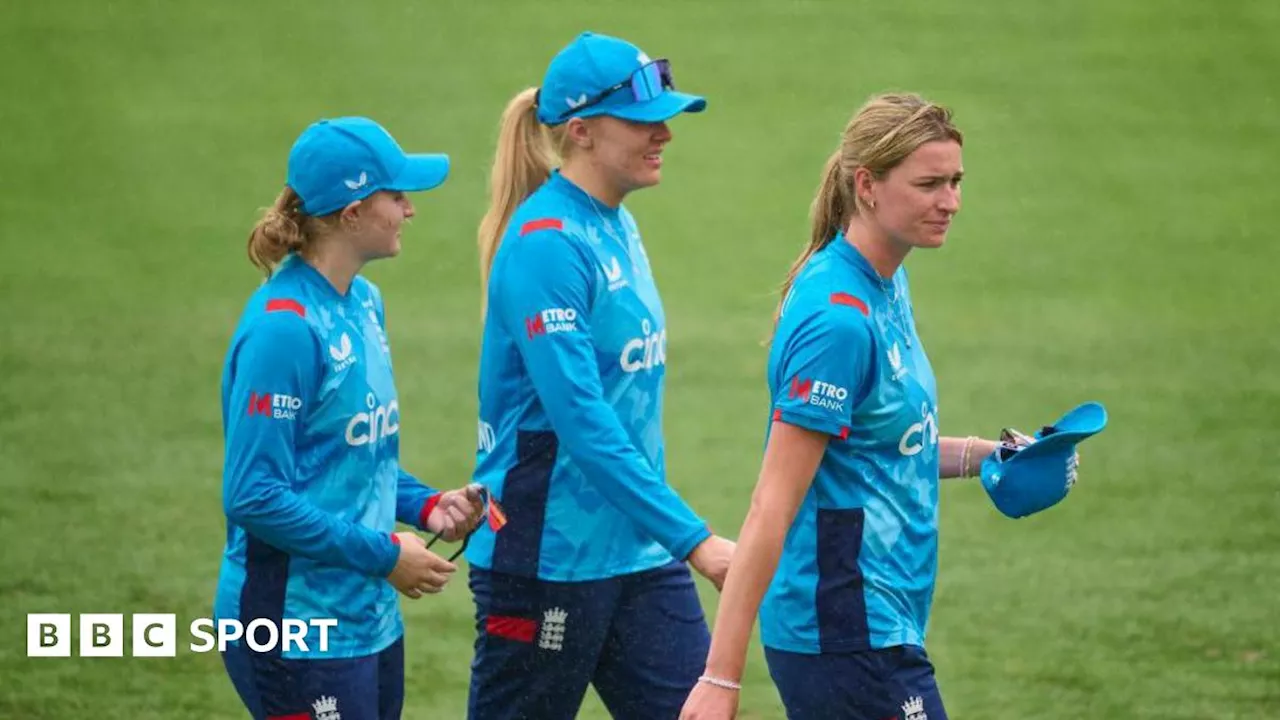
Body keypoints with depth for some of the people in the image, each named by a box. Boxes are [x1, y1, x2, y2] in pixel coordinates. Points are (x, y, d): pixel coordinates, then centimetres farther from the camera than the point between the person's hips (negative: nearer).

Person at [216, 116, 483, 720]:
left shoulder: (363, 303, 10)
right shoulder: (285, 327, -18)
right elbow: (254, 495, -21)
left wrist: (424, 506, 4)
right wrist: (383, 555, -16)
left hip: (370, 621, 9)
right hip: (297, 635, -9)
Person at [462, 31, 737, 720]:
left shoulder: (620, 229, 10)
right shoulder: (546, 243, -17)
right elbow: (583, 422, -24)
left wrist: (672, 533, 18)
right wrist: (693, 538, -26)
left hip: (637, 552, 8)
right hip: (546, 556, -8)